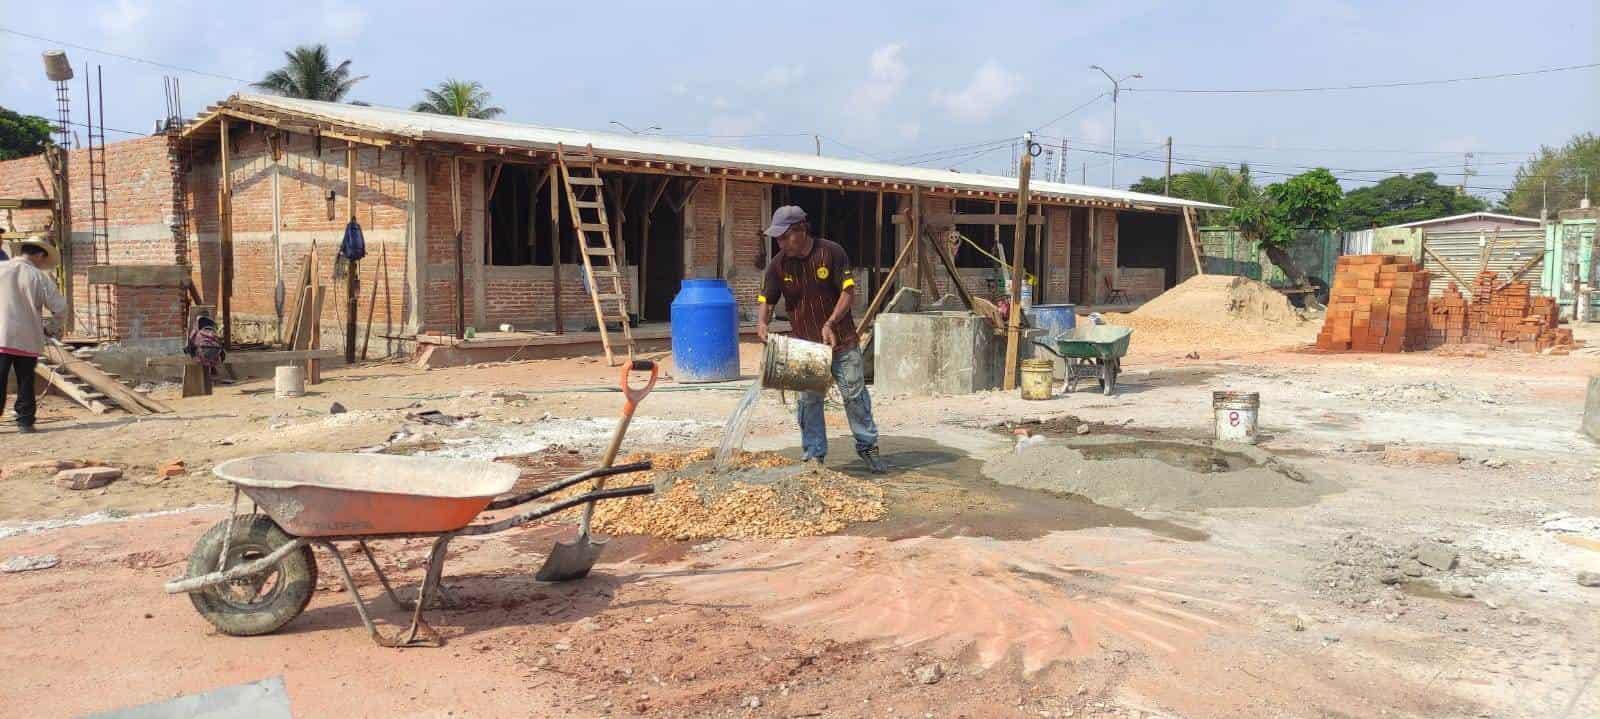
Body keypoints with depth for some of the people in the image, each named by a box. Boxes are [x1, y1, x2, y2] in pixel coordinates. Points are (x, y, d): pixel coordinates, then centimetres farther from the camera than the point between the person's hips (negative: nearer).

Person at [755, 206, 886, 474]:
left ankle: (867, 445, 20)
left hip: (841, 340, -2)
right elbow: (766, 300, 1)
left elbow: (848, 292, -13)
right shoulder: (778, 264, -4)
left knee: (854, 393, 4)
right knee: (809, 399, 5)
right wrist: (762, 323, -22)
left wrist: (830, 324, -25)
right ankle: (813, 455, 15)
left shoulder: (831, 253, -13)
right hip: (804, 344, 2)